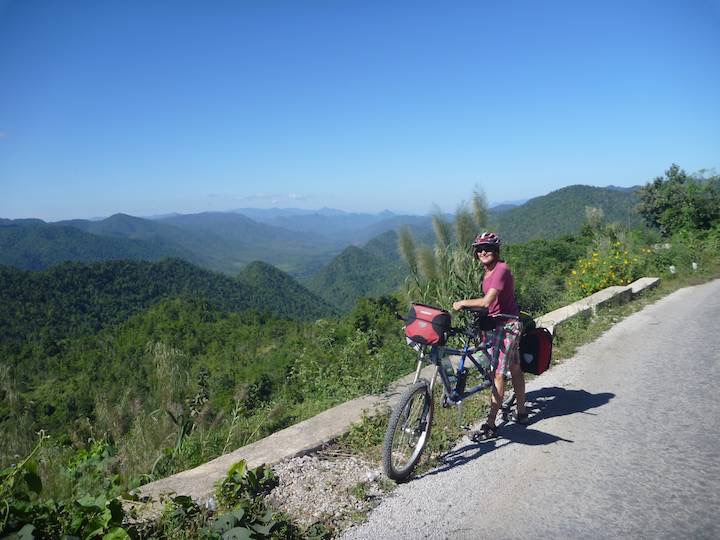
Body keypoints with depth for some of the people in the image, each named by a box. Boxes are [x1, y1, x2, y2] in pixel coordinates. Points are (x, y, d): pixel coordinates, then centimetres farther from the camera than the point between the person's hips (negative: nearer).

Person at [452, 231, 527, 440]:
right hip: (496, 324, 9)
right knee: (515, 369, 19)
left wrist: (462, 303, -17)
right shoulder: (488, 271, 10)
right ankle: (521, 413, 32)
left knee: (499, 374, -8)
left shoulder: (501, 269, -20)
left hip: (507, 325, -9)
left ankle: (490, 425, -4)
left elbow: (487, 301, -29)